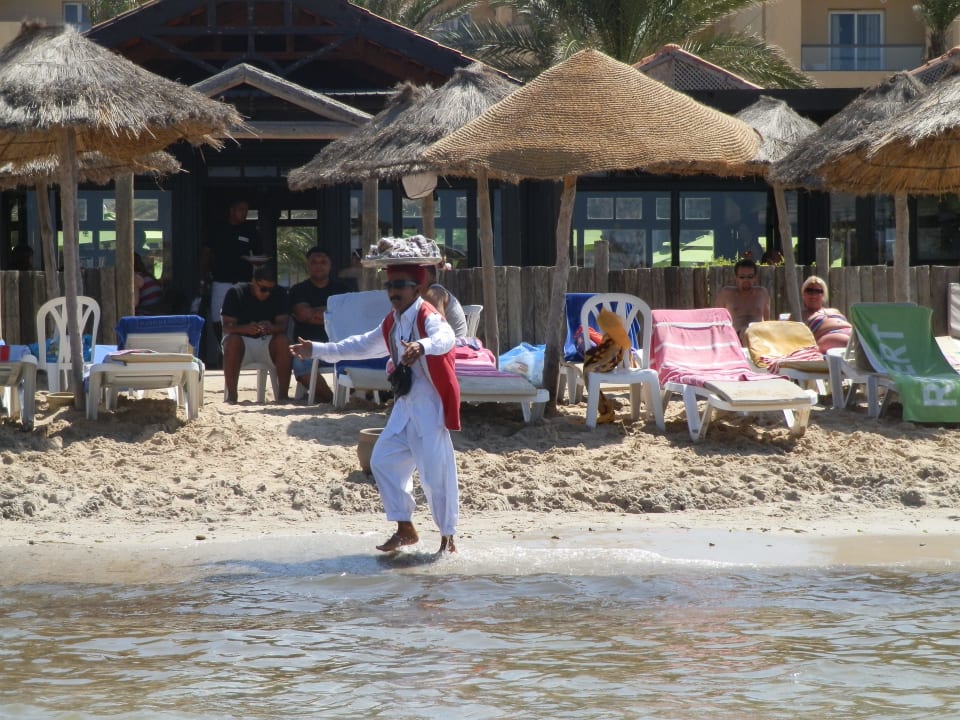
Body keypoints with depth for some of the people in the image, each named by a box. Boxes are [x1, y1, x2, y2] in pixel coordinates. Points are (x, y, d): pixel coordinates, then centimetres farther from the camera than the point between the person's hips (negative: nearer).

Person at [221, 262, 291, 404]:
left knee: (283, 341, -31)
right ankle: (231, 395, -34)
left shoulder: (279, 294, -1)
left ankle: (283, 394, -31)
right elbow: (226, 327, -15)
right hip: (242, 339, -1)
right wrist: (246, 329, -38)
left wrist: (271, 328, -36)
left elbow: (283, 324, -11)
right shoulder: (236, 293, -7)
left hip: (267, 341, 1)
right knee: (232, 341, -36)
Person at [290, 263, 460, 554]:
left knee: (436, 472, -10)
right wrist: (317, 350, 33)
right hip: (405, 405, 9)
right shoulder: (392, 323, 13)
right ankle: (405, 529, 18)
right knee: (383, 460, 10)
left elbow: (444, 338, -39)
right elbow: (363, 345, 30)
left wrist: (422, 346, -62)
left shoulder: (428, 317, -15)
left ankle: (448, 538, 1)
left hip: (429, 406, -9)